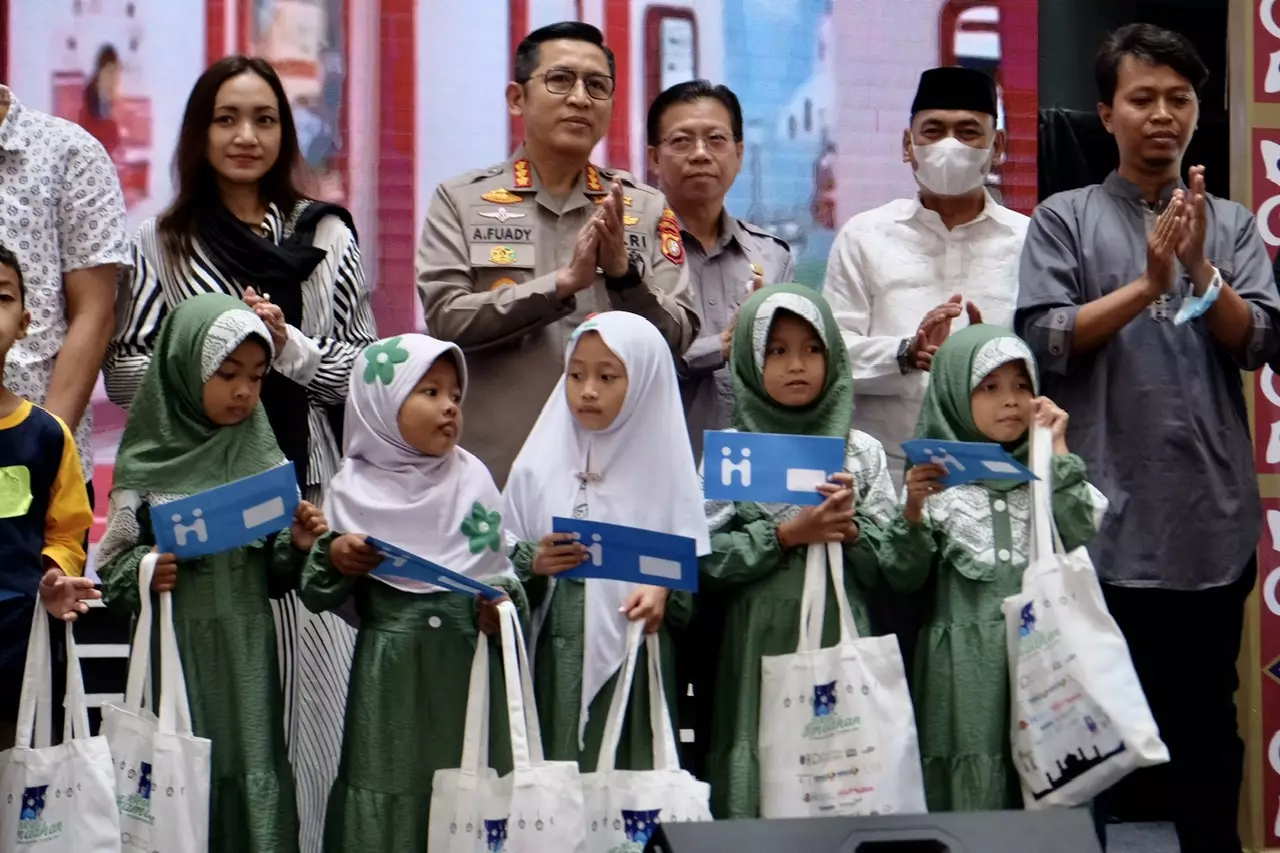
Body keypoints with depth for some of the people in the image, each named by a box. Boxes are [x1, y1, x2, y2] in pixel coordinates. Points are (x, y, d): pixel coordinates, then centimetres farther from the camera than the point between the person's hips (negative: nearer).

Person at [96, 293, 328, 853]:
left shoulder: (262, 459, 7)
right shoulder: (146, 463, -1)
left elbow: (274, 577, 11)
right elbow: (112, 567, 2)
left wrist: (298, 548, -8)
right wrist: (144, 571, -17)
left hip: (247, 658, 2)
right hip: (176, 656, -2)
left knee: (251, 776, 1)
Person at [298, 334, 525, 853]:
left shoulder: (472, 478, 7)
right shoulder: (355, 488, 3)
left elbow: (502, 566, 10)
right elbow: (317, 598, 5)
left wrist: (503, 602, -10)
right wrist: (333, 560, -13)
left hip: (468, 664, 1)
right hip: (390, 675, -1)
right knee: (391, 801, -1)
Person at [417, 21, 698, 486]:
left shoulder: (648, 208, 10)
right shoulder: (461, 200, 4)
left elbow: (678, 340, 4)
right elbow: (446, 320, -7)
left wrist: (625, 273, -14)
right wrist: (563, 283, -16)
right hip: (494, 475, -1)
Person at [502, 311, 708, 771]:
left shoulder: (667, 470, 4)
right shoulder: (536, 469, 9)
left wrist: (666, 592, -18)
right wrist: (532, 564, -10)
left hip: (636, 667, -1)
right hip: (555, 667, 1)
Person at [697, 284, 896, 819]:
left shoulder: (862, 451, 9)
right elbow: (703, 558, -6)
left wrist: (852, 528, -11)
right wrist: (785, 535, -11)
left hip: (843, 648, 1)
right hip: (758, 652, -1)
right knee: (759, 790, -2)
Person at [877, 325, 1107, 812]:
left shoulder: (1045, 471, 11)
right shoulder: (936, 477, 4)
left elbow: (1080, 536, -7)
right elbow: (903, 579, 1)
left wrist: (1058, 453, -4)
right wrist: (913, 512, -15)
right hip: (966, 671, -2)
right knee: (971, 791, -2)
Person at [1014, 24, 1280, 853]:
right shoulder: (1064, 219, 4)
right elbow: (1044, 341, -5)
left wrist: (1200, 271, -13)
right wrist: (1148, 283, -13)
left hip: (1212, 517, 2)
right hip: (1104, 513, -2)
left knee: (1206, 714, 9)